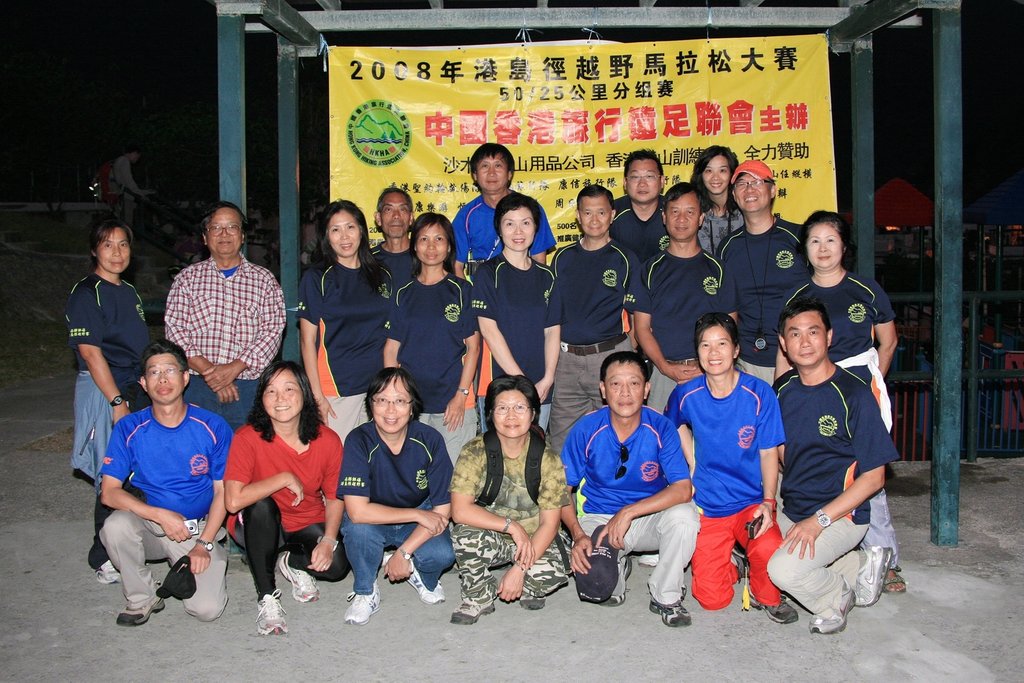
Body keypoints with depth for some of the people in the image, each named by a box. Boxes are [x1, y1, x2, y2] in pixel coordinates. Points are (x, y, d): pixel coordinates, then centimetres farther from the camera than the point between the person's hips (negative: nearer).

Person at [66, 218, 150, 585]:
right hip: (102, 391, -7)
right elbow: (89, 352, -15)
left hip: (136, 389, 8)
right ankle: (105, 558, 10)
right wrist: (117, 401, -18)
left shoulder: (129, 292, 15)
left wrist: (146, 389, 15)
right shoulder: (86, 293, -9)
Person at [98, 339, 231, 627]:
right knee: (115, 525, -33)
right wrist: (160, 515, -22)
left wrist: (204, 544, -10)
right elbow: (109, 492, -9)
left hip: (199, 528, -1)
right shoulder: (129, 428, -6)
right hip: (148, 524, 1)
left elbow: (222, 491, -2)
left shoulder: (213, 427, -8)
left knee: (207, 609, -19)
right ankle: (142, 598, -6)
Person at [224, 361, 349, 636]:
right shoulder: (248, 438, -21)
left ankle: (291, 562, 13)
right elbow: (233, 501, -31)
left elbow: (334, 498, -4)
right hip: (260, 526, -2)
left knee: (336, 564, -24)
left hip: (308, 525, 2)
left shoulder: (328, 441, -13)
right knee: (261, 505, -35)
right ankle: (267, 597, -19)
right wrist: (285, 478, -27)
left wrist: (328, 540, -19)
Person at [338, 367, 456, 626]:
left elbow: (441, 510, -15)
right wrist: (418, 514, -29)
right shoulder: (359, 441, -23)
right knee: (357, 526, -34)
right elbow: (357, 510, -32)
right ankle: (366, 592, -5)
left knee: (443, 555, -29)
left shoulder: (429, 440, -19)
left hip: (420, 525, 1)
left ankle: (421, 576, 10)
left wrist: (404, 553, -21)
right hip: (375, 521, -1)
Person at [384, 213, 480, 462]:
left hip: (454, 402, -2)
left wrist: (462, 394, -8)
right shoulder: (403, 294, 9)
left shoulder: (462, 291, 3)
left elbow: (473, 346, 0)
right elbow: (391, 348, 8)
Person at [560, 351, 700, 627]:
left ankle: (666, 597, -7)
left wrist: (628, 512, -29)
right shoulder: (586, 430, -13)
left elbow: (683, 489, -21)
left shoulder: (661, 428, -13)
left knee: (684, 516, -32)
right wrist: (578, 534, -22)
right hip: (598, 518, 0)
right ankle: (616, 565, 13)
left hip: (650, 515, 1)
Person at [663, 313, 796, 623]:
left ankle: (767, 596, 2)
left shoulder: (759, 394, -10)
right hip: (707, 507, 2)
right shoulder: (686, 395, -4)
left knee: (769, 551, -34)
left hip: (751, 501, -1)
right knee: (712, 599, -6)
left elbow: (769, 453, -6)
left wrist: (768, 502, -18)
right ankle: (729, 567, 30)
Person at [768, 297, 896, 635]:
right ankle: (857, 566, 11)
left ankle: (836, 598, 6)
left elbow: (874, 477, -13)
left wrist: (819, 520, -20)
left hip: (841, 514, -8)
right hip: (791, 509, 8)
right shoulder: (782, 390, 4)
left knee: (784, 569, -26)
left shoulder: (853, 394, -14)